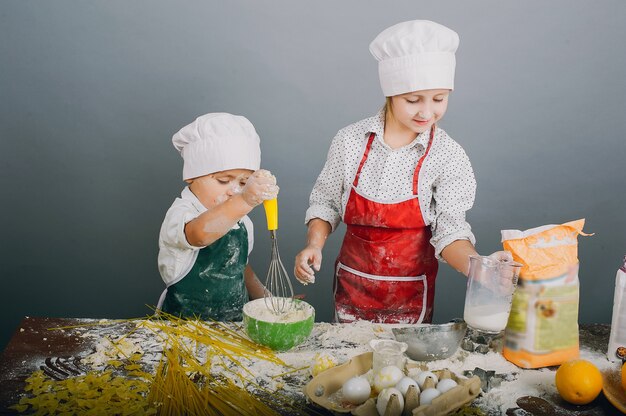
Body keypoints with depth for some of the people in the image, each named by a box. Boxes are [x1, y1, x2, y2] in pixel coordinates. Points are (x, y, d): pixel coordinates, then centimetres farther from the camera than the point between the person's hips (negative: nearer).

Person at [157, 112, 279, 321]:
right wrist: (245, 201, -55)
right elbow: (201, 233, -40)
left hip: (236, 322, 8)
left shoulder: (240, 221, 8)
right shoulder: (180, 216, -16)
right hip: (184, 330, -7)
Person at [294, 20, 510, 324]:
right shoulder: (350, 140, -9)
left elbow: (450, 229, -13)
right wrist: (314, 245, -14)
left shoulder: (448, 156, -12)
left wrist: (476, 265, -32)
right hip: (351, 286, 2)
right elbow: (325, 202, 2)